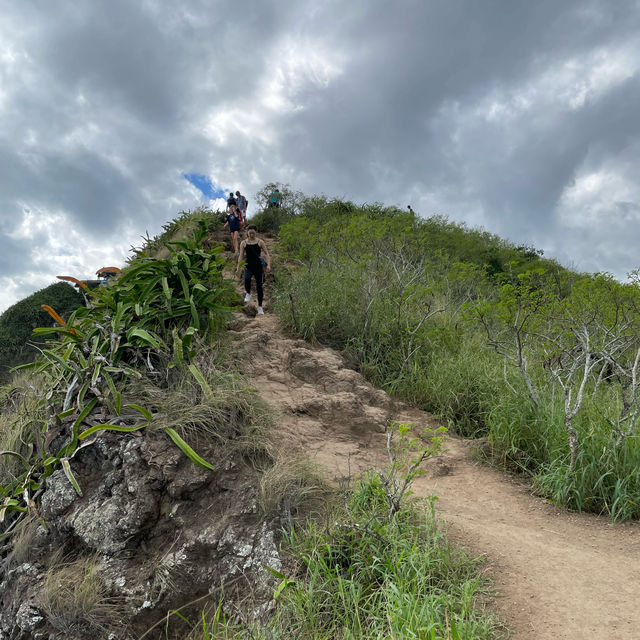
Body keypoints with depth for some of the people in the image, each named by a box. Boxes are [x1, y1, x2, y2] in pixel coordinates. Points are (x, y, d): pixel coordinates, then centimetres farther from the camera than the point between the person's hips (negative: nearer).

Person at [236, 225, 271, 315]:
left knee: (259, 286, -1)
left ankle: (260, 307, 11)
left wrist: (268, 265, -14)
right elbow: (241, 256, 3)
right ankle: (248, 293, 10)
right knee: (247, 279, -25)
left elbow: (267, 254, 0)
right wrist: (238, 268, -3)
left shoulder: (260, 242, 0)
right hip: (248, 266, 1)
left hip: (258, 266, -1)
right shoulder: (244, 243, 3)